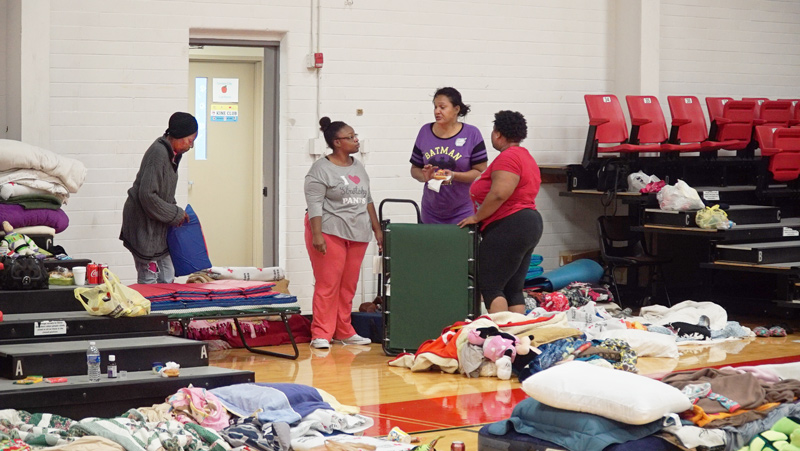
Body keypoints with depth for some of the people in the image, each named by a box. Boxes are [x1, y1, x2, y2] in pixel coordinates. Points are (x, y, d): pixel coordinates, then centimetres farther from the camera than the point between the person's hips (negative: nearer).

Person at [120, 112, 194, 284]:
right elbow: (147, 195, -25)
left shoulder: (170, 154, 10)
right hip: (144, 227, -10)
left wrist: (177, 213, 4)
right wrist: (176, 214, -16)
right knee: (148, 282, -6)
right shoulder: (158, 153, -20)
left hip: (158, 228, 10)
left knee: (167, 279, 12)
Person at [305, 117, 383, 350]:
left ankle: (344, 332, 16)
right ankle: (321, 334, -3)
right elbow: (314, 203, -12)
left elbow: (367, 200, 21)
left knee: (348, 286, 8)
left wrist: (377, 229, 18)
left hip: (357, 234, 6)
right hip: (330, 232, -6)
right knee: (328, 284, -7)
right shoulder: (321, 169, -6)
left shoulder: (358, 167, 16)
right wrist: (317, 234, -20)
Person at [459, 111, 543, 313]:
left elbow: (499, 194, -24)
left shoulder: (507, 157, -13)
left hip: (508, 227, -11)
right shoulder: (526, 157, 20)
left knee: (489, 287, -9)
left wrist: (477, 217, -13)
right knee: (513, 289, 9)